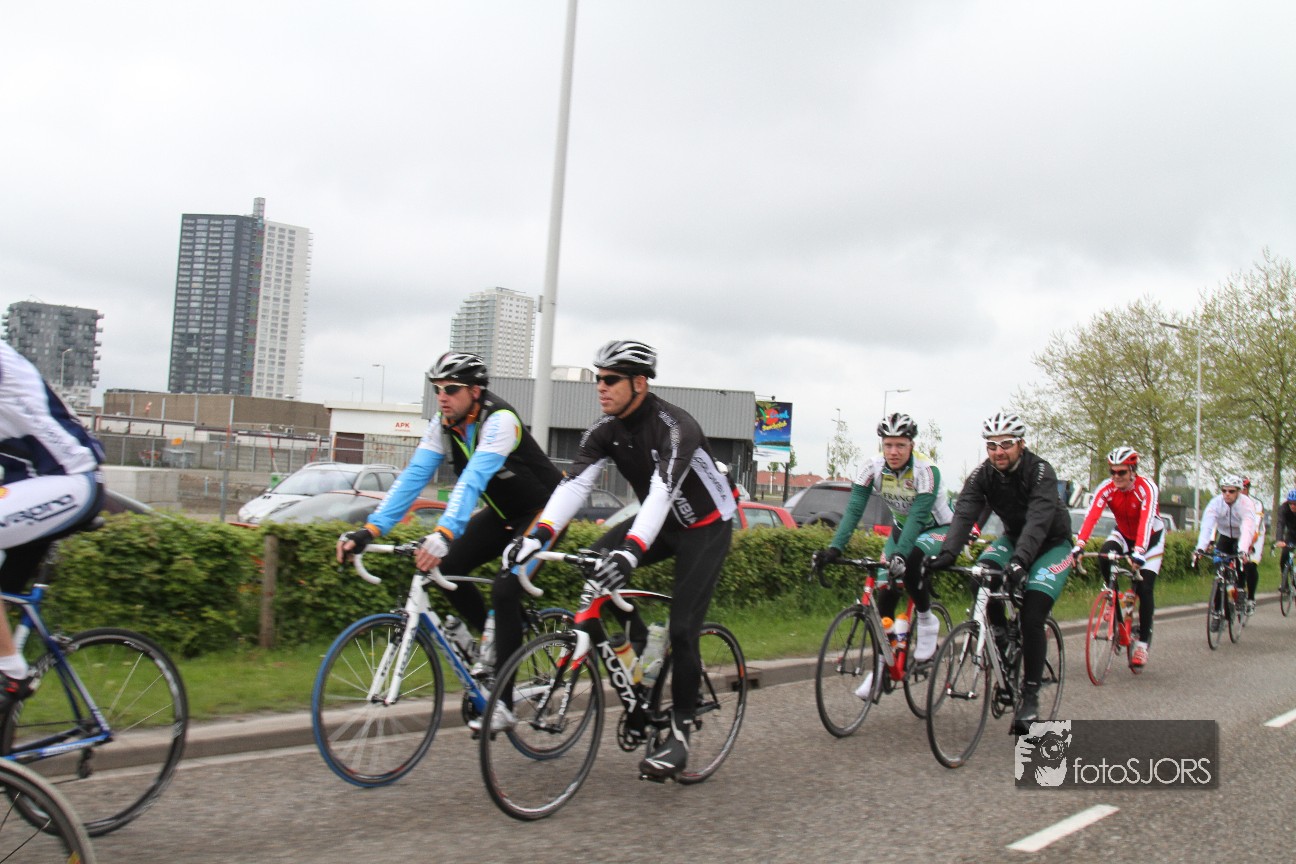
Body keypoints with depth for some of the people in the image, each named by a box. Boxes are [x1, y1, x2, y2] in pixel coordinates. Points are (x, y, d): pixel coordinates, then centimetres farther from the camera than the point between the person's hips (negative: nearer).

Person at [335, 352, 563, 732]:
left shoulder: (499, 420, -30)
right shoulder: (443, 426, -8)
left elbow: (474, 478, -44)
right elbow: (413, 476, -15)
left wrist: (444, 534, -58)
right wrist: (371, 529, -27)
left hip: (543, 512, -7)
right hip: (502, 512, 8)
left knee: (505, 590, -22)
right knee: (447, 567, -11)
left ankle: (503, 704, -13)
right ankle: (495, 645, 11)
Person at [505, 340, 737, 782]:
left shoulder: (674, 427, -30)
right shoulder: (606, 429, -10)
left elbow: (662, 491, -43)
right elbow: (575, 482, -21)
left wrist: (631, 551, -58)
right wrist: (538, 534, -36)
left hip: (706, 526, -6)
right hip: (660, 521, 6)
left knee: (682, 629, -13)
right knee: (594, 562, -18)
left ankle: (680, 733, 1)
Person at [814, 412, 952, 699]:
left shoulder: (926, 470, -29)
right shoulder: (874, 468, -18)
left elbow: (918, 516, -38)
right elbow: (854, 509, -23)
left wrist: (899, 554, -51)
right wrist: (834, 548, -36)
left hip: (937, 529, -4)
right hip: (902, 529, 5)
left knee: (909, 560, -34)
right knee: (885, 594, -6)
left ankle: (927, 621, -9)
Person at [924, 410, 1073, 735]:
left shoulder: (1040, 472, -27)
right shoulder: (982, 475, -15)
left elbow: (1038, 520, -41)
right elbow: (964, 514, -28)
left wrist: (1020, 560, -57)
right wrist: (947, 553, -45)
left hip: (1053, 544, -4)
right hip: (1014, 537, 4)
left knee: (1032, 618, -19)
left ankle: (1030, 696, -7)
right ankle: (1001, 631, -2)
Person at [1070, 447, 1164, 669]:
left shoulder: (1147, 488, -30)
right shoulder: (1106, 488, -22)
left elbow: (1146, 521, -43)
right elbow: (1091, 516, -34)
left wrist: (1139, 552, -58)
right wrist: (1079, 545, -49)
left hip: (1151, 537, -3)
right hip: (1123, 534, 3)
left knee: (1144, 588, -13)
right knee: (1104, 555, -30)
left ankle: (1143, 642, 0)